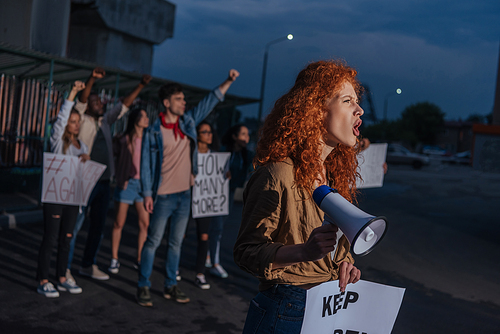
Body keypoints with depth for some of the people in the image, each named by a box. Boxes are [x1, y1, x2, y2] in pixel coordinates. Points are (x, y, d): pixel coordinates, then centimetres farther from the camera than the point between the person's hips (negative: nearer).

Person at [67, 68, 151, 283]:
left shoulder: (105, 121, 15)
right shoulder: (82, 120, -2)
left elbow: (124, 106, 16)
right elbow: (81, 101, -18)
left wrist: (141, 85, 11)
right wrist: (92, 79, -33)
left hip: (103, 182, 7)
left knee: (98, 226, 12)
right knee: (74, 226, -6)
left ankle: (88, 265, 23)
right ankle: (64, 268, 1)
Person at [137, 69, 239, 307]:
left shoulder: (188, 122, 7)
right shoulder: (153, 131, -7)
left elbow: (210, 102, 11)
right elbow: (146, 163, -7)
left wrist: (229, 81, 5)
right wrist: (147, 193, -11)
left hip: (184, 194, 5)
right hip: (164, 196, -5)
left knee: (176, 243, 12)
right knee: (153, 242, 1)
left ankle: (171, 286, 21)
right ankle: (143, 287, 10)